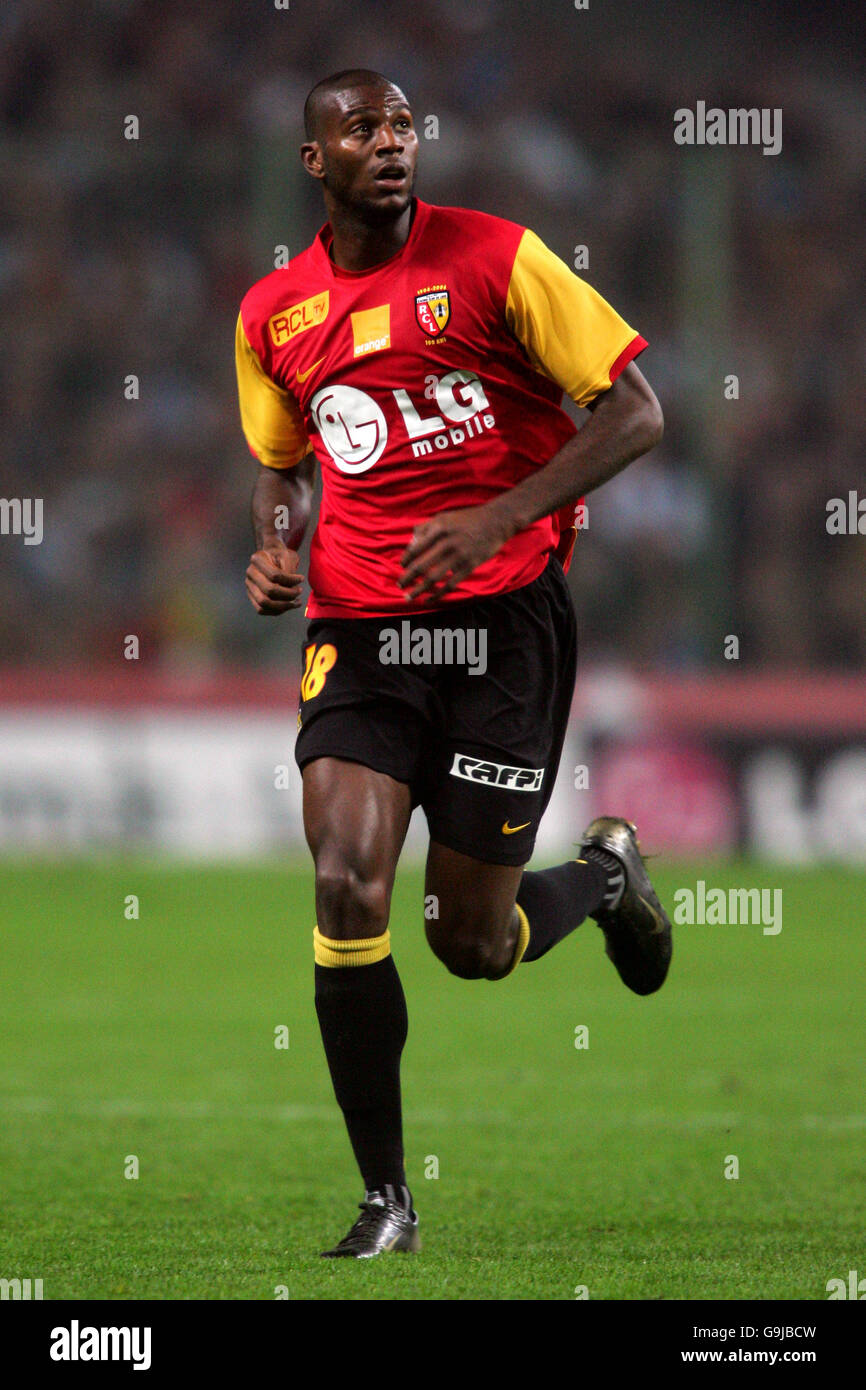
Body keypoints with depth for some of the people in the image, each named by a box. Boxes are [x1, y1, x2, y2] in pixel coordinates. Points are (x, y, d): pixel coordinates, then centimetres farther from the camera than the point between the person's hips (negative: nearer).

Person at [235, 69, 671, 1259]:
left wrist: (501, 518, -19)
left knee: (474, 944, 1)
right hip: (359, 627, 3)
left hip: (502, 615, -3)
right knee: (348, 892, -16)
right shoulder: (274, 313, 6)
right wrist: (275, 543, 1)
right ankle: (386, 1202, -3)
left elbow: (635, 413, -7)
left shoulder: (493, 258, -7)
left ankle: (605, 874, 38)